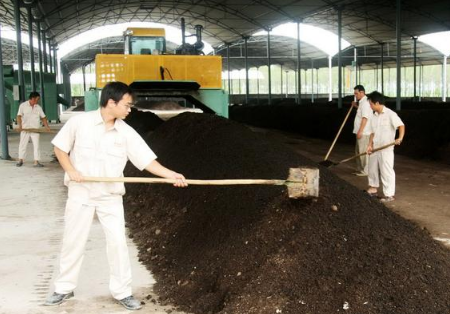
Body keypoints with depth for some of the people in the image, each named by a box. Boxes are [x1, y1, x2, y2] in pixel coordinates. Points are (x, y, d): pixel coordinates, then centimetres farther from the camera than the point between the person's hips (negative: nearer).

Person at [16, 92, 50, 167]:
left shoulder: (38, 107, 6)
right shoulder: (23, 105, -1)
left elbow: (43, 117, 8)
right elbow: (19, 116, -6)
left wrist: (47, 126, -5)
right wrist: (20, 126, -20)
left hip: (35, 129, 2)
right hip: (25, 129, -2)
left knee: (36, 145, -2)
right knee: (22, 144, 5)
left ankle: (36, 162, 0)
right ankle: (21, 160, 19)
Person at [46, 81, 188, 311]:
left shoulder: (126, 133, -6)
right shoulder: (80, 122, -9)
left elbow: (147, 160, -9)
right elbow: (59, 147, 2)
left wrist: (171, 175, -21)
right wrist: (71, 170, -13)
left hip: (110, 196, 1)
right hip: (81, 193, -1)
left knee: (118, 242, 0)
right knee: (73, 241, 9)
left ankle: (122, 292, 14)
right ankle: (64, 288, 27)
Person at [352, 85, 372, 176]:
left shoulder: (365, 103, -16)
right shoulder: (362, 102, 15)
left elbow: (365, 118, -22)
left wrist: (360, 131, -24)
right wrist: (356, 106, 20)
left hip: (364, 133, -10)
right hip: (360, 132, 10)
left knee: (363, 152, -5)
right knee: (358, 152, 15)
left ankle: (365, 171, 2)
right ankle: (360, 169, 23)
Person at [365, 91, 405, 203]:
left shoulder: (390, 114, -11)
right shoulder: (374, 116, 11)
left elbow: (401, 125, -20)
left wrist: (400, 138, -37)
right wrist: (370, 145, 2)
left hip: (386, 148, -8)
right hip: (375, 148, 8)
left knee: (386, 171, -5)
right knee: (372, 168, 17)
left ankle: (390, 194, 3)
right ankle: (373, 189, 34)